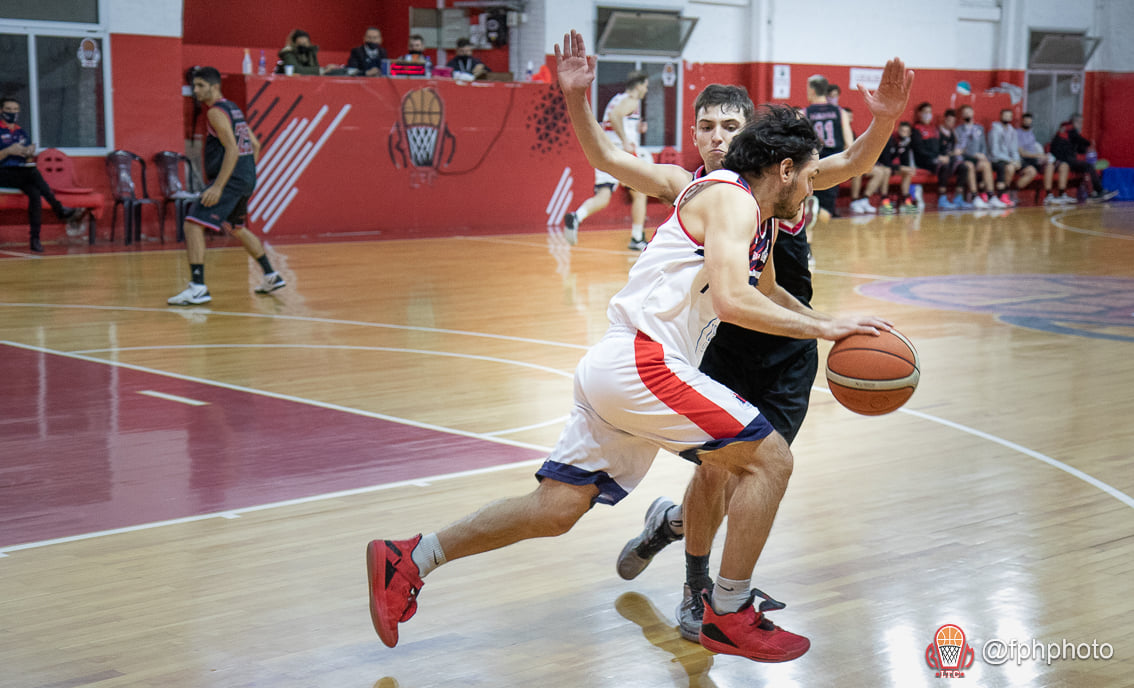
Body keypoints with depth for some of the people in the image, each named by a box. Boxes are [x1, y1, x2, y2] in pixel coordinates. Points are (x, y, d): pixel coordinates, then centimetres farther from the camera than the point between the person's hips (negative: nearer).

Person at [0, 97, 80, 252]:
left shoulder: (22, 132, 21)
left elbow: (29, 162, 19)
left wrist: (30, 154, -3)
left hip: (22, 174, 5)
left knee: (35, 193, -30)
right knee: (33, 173, -35)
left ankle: (35, 239, -33)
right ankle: (59, 209, -30)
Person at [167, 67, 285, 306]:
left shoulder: (216, 112, -11)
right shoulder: (233, 109, 17)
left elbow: (232, 149, -22)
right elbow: (255, 144, 21)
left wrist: (218, 187, -25)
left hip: (231, 179, -10)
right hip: (247, 179, 10)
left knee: (192, 225, -13)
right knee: (236, 228, 29)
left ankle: (198, 288, -21)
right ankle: (271, 276, 36)